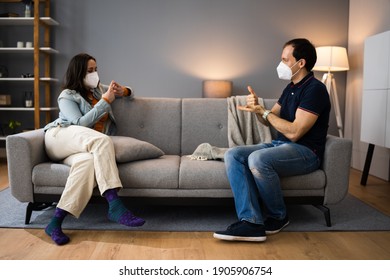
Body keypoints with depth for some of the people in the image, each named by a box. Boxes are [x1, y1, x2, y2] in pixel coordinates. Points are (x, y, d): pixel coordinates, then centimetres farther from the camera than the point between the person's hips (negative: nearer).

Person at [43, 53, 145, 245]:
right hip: (60, 137, -4)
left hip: (82, 147, 4)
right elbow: (80, 123, -10)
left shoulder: (99, 89, 24)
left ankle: (56, 222, -41)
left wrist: (124, 91, 9)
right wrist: (106, 101, -11)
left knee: (88, 161, -36)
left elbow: (130, 93, 34)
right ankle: (115, 206, -44)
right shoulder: (67, 96, 6)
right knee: (102, 140, -35)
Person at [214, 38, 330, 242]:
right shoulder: (290, 88, 16)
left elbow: (294, 132, -21)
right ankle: (251, 222, -24)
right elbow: (269, 121, 20)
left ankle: (278, 217, -10)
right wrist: (257, 109, -2)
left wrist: (263, 111, -13)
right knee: (233, 155, -14)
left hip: (305, 151, -9)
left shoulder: (315, 89, -13)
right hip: (280, 145, 9)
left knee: (257, 159, -35)